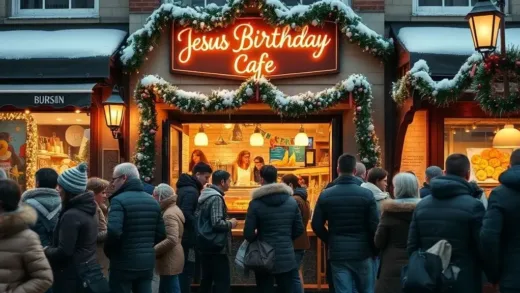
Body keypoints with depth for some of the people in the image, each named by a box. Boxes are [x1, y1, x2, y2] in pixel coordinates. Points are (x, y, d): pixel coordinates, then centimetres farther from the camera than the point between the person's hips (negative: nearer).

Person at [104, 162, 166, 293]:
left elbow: (113, 232, -24)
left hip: (124, 263, -6)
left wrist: (109, 251, -7)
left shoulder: (119, 200, -13)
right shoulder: (152, 201, 10)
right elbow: (161, 234, 11)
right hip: (148, 261, 6)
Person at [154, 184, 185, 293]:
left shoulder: (169, 214, -18)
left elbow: (172, 240, -28)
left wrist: (153, 251, -20)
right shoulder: (173, 210, 14)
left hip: (170, 261, -10)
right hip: (170, 259, 10)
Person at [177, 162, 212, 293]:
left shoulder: (186, 188, 14)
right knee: (187, 272, -4)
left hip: (184, 237, 10)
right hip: (188, 238, -10)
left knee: (183, 272, 15)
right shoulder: (191, 191, -17)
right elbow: (186, 214, -27)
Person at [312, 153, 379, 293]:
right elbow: (375, 226, -7)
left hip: (338, 253, 1)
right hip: (362, 253, -1)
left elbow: (316, 225, 1)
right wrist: (375, 250, 7)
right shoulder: (366, 194, -7)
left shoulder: (325, 195, -2)